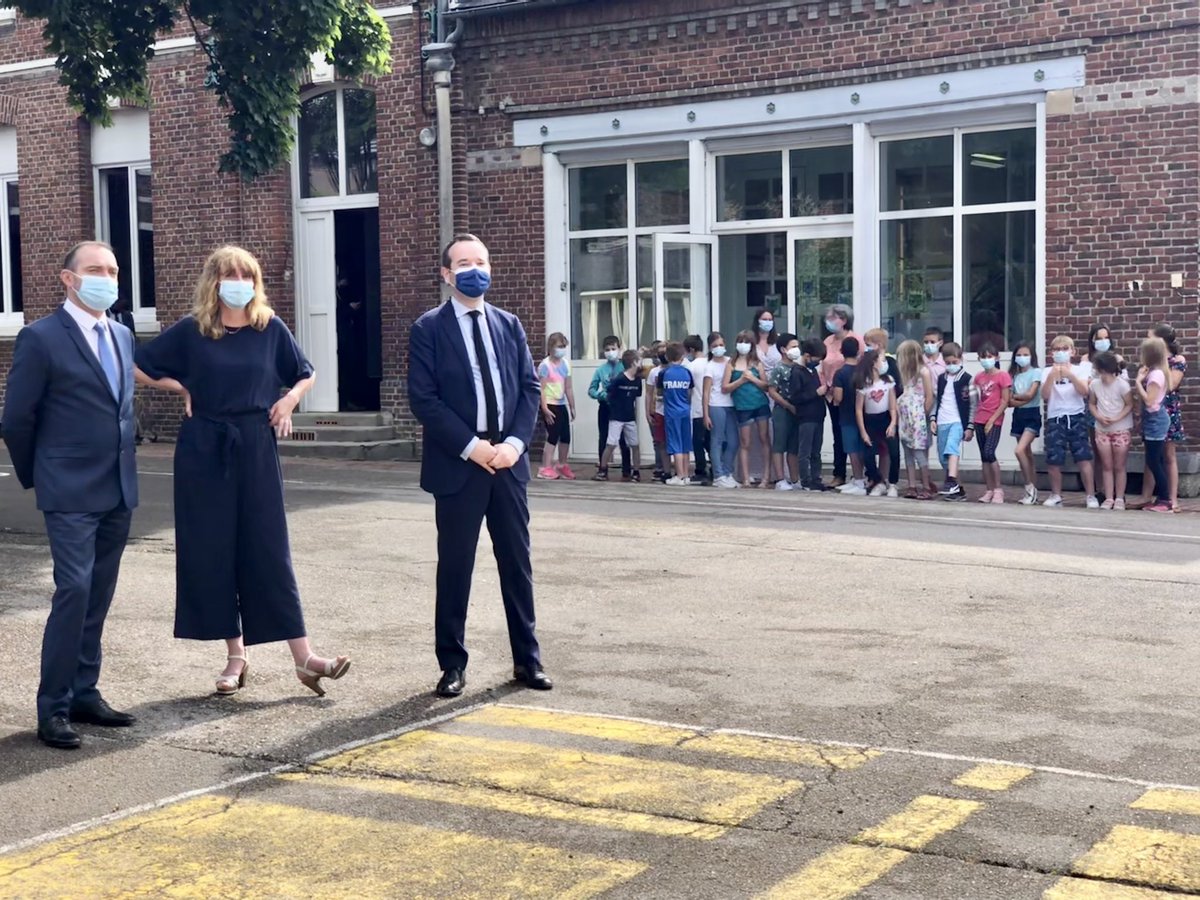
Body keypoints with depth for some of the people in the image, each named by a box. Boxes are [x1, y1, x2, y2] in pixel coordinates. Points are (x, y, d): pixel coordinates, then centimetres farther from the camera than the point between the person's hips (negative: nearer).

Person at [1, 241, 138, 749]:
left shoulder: (122, 336, 12)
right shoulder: (41, 339, -9)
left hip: (119, 491, 7)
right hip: (71, 494, -7)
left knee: (98, 597, 11)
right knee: (74, 590, -12)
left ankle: (84, 694, 21)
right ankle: (53, 709, -4)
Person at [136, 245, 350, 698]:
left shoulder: (271, 328, 2)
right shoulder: (190, 331, -2)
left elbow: (306, 374, 15)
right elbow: (138, 367, 6)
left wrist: (290, 399, -3)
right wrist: (182, 389, 0)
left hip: (256, 448, 0)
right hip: (204, 450, 0)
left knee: (268, 550, -2)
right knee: (212, 551, 3)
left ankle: (304, 657, -3)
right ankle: (235, 656, 13)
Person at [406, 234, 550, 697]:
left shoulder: (509, 325, 11)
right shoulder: (428, 328, -2)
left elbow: (530, 388, 8)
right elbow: (423, 399, -9)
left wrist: (515, 442, -8)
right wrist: (471, 447, -15)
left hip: (508, 460, 4)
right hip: (458, 464, -4)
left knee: (517, 564, 9)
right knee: (455, 567, 4)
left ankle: (527, 659, 18)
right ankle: (453, 664, 14)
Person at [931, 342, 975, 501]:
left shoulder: (967, 379, -2)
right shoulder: (941, 378, 14)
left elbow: (973, 404, -2)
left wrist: (970, 427, -5)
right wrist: (933, 418, 9)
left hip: (958, 421, -6)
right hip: (942, 422, 6)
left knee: (952, 448, -30)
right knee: (944, 458, 6)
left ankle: (951, 482, -42)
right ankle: (956, 488, 17)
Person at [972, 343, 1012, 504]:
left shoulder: (1003, 376, -4)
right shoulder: (979, 377, 11)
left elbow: (1005, 401, -8)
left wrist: (992, 420, -12)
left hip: (994, 420, -6)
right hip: (980, 420, 6)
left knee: (989, 453, -16)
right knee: (984, 456, 5)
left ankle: (998, 489, -6)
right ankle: (989, 490, 9)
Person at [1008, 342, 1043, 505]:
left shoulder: (1036, 372, -4)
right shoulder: (1014, 375, 11)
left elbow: (1030, 395, -14)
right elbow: (1009, 401, 2)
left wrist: (1014, 396, 0)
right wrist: (1021, 400, -15)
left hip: (1032, 414, -6)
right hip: (1018, 415, 6)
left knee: (1019, 450, -21)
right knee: (1027, 454, 8)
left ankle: (1030, 487, -9)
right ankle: (1033, 492, 13)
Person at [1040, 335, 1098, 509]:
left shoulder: (1079, 370, 5)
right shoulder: (1047, 372, 6)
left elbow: (1084, 391, -10)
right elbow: (1045, 395, -6)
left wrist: (1070, 375, -21)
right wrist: (1052, 377, -20)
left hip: (1076, 417, -1)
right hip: (1055, 418, 1)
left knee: (1083, 458, -7)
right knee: (1054, 460, -1)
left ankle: (1091, 496, -2)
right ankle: (1056, 495, 14)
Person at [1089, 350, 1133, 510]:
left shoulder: (1122, 384, -14)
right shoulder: (1094, 384, -2)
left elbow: (1129, 405, -10)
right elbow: (1091, 404, 7)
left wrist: (1115, 419, -21)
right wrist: (1099, 417, -11)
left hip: (1121, 429, -4)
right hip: (1102, 429, 4)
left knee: (1119, 467, 3)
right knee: (1107, 466, 5)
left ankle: (1119, 498, 10)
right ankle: (1109, 498, 9)